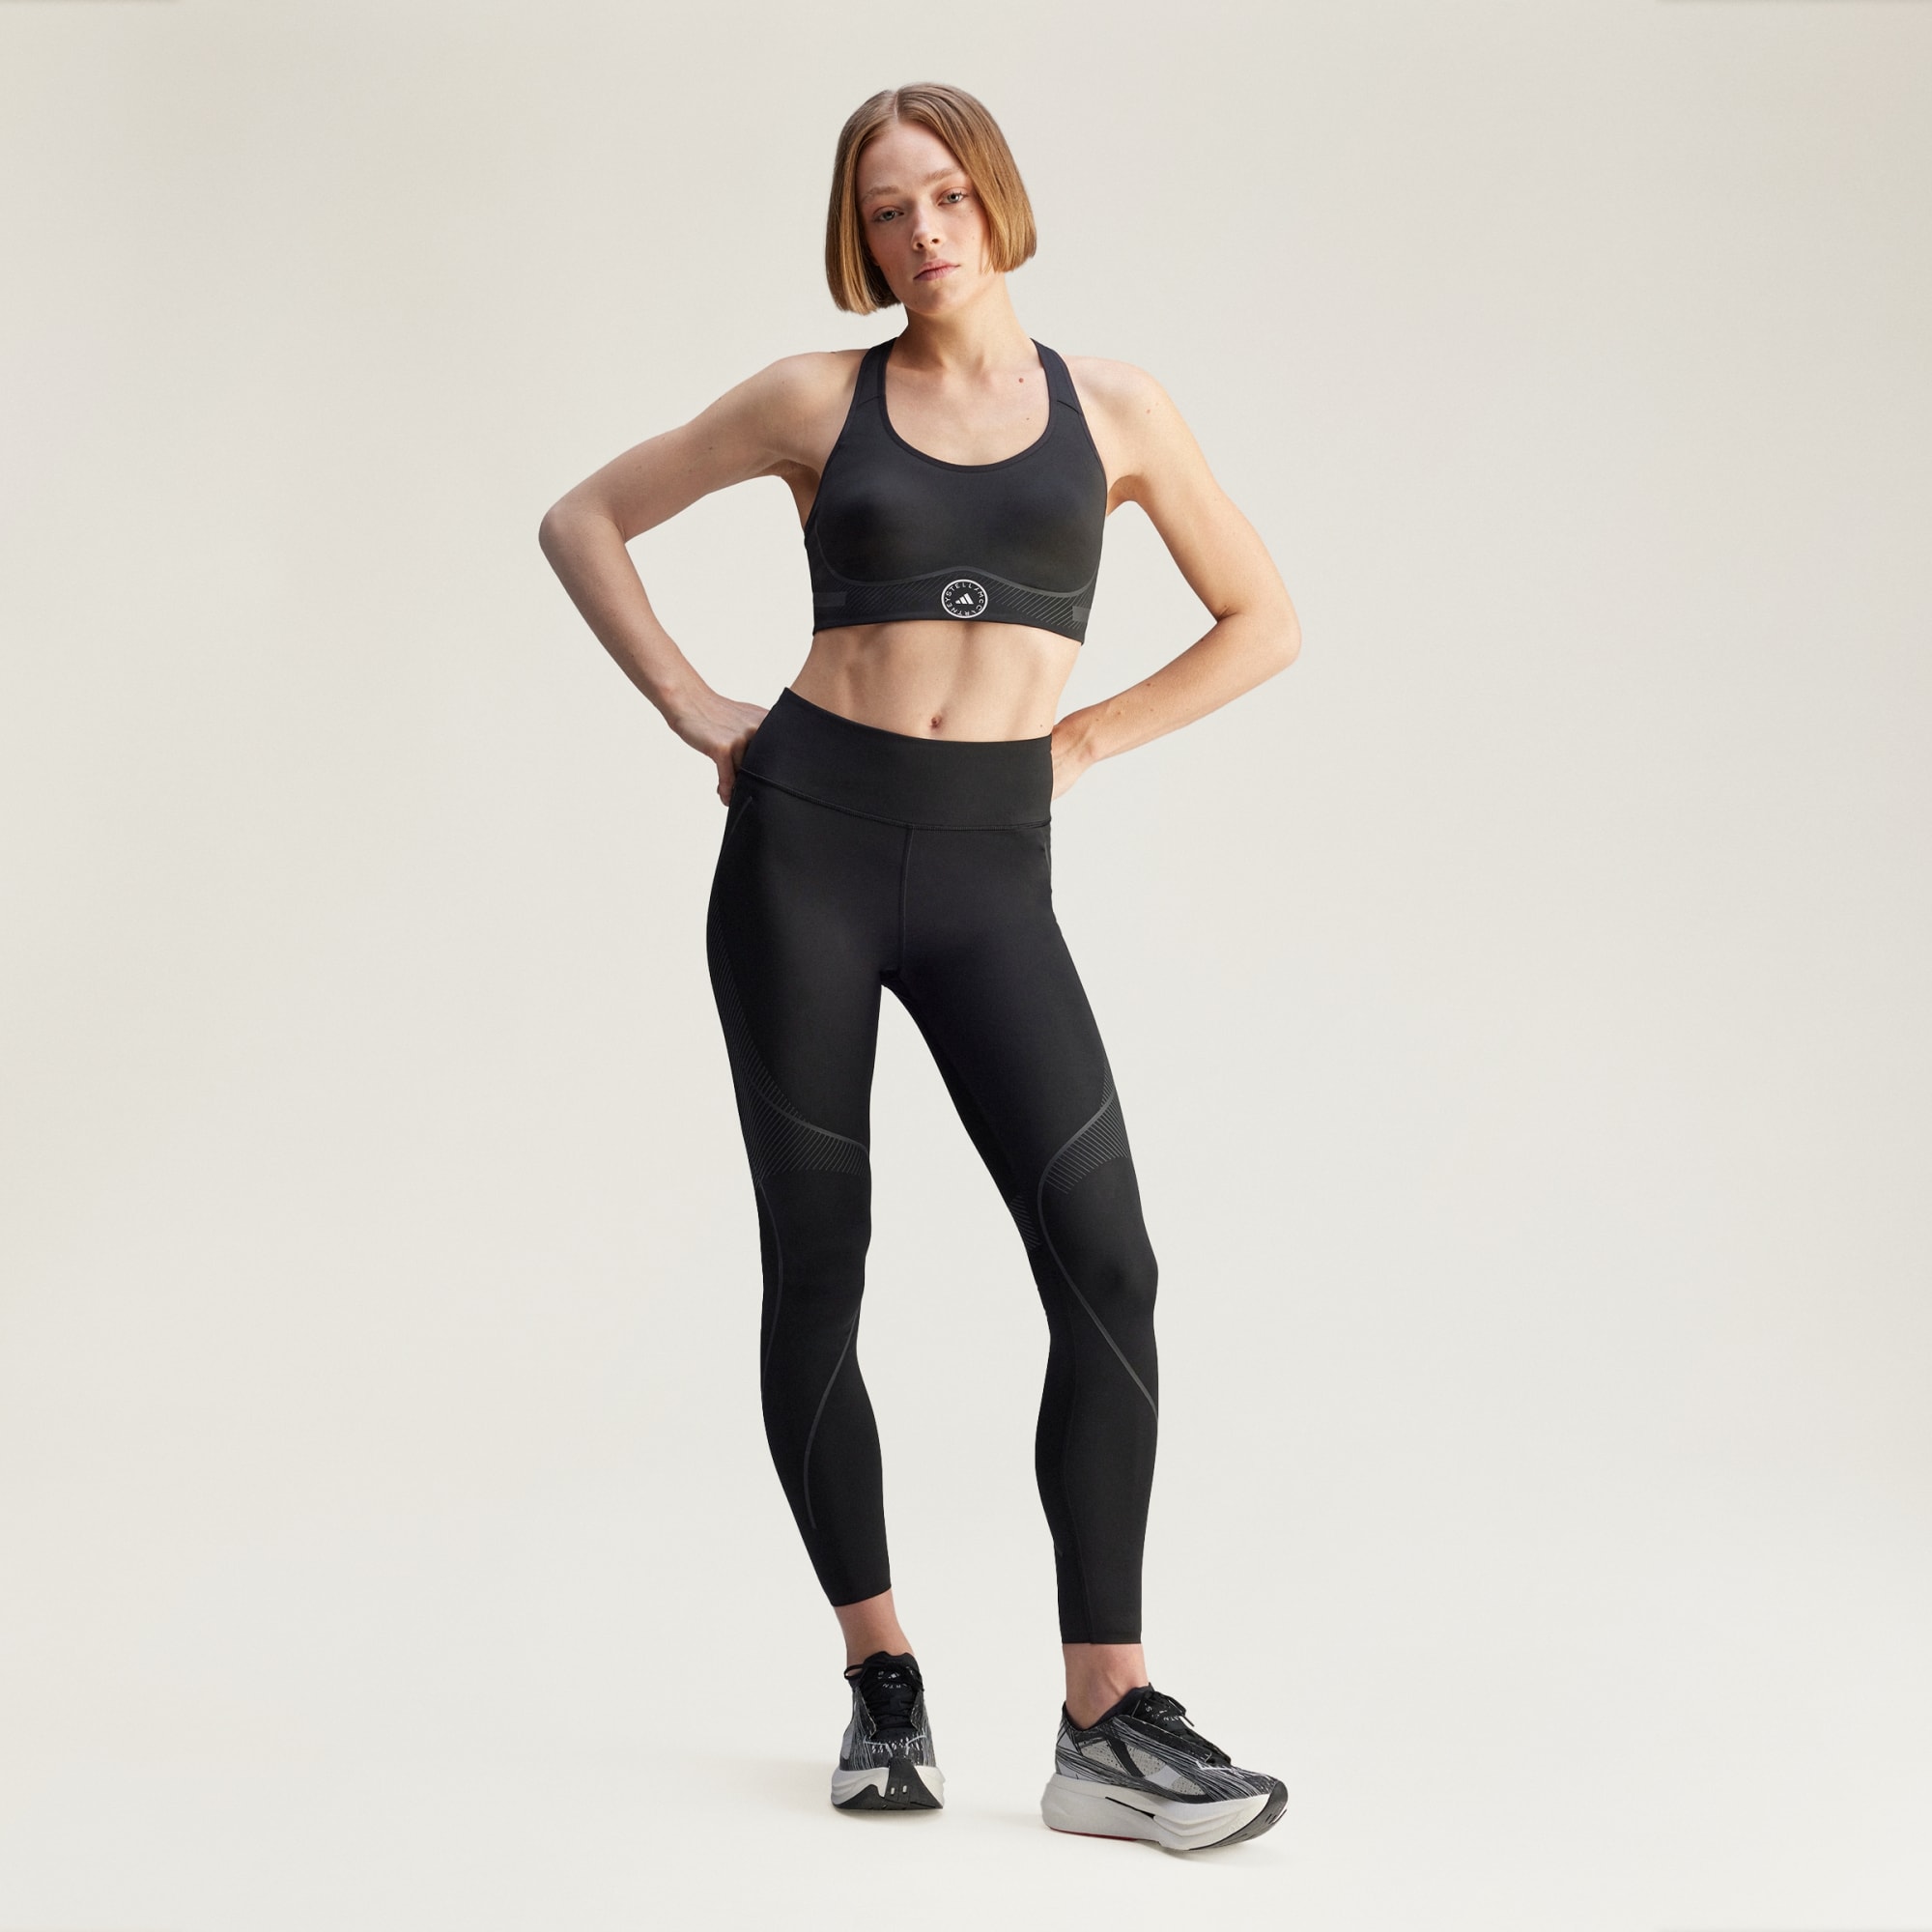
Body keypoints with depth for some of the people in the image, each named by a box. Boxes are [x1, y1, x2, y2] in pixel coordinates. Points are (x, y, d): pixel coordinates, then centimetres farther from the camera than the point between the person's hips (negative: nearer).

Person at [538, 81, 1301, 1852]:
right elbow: (585, 520, 13)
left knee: (1107, 1269, -11)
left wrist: (1081, 739, 6)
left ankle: (1110, 1724, -5)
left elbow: (1264, 620, 14)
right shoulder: (820, 398, 5)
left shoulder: (1112, 407, 7)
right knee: (815, 1271, 3)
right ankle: (881, 1675, 18)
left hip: (989, 872, 1)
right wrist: (690, 706, 3)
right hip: (809, 837, 0)